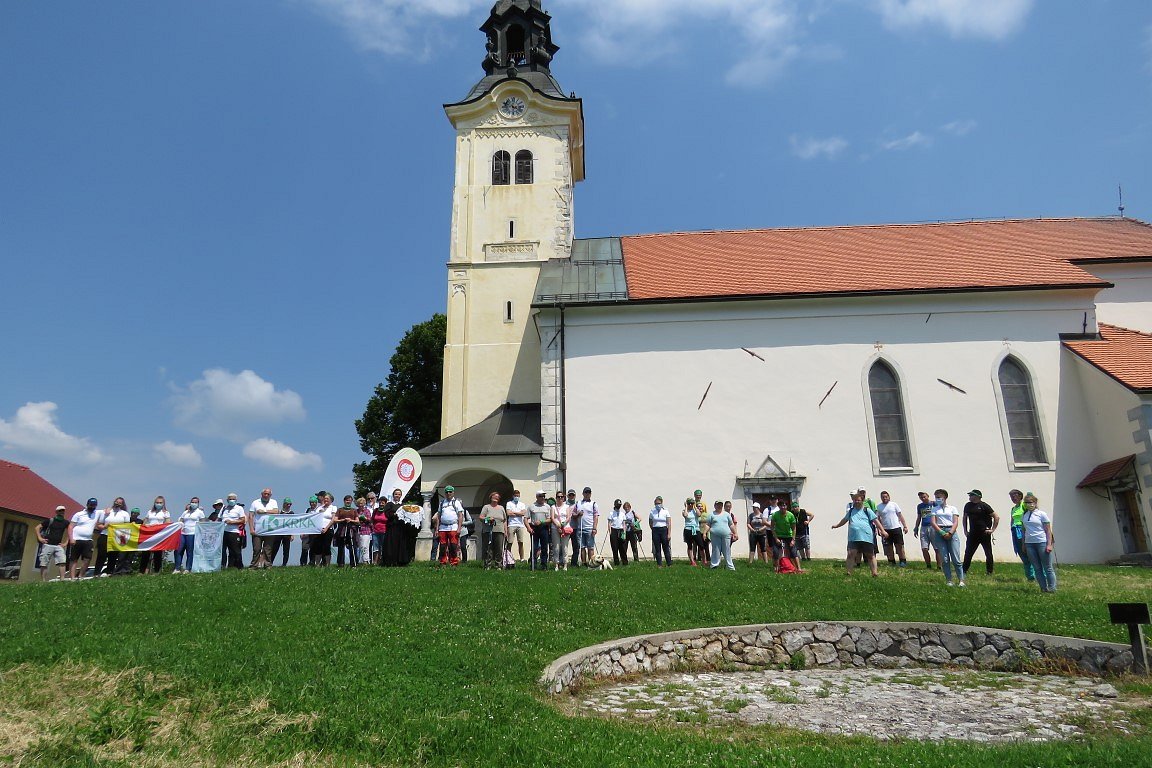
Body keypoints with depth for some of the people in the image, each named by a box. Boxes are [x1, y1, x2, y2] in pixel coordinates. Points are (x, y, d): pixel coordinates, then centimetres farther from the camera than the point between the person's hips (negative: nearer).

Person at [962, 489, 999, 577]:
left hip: (984, 534, -4)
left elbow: (996, 517, -6)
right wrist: (965, 530, 13)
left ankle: (989, 572, 14)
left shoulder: (984, 506, -8)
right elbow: (965, 518, 20)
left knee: (988, 554, 4)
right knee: (968, 553, 3)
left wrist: (993, 529, -7)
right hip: (972, 534, 4)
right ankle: (964, 571, 9)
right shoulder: (968, 505, 8)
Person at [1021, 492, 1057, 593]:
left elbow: (1048, 530, -4)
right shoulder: (1024, 515, 9)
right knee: (1037, 568, 6)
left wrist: (1049, 544, -10)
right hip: (1029, 543, 4)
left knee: (1048, 567, 2)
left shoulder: (1042, 514, -4)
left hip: (1042, 543, -4)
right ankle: (1043, 588, 12)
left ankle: (1052, 588, 11)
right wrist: (1023, 544, 15)